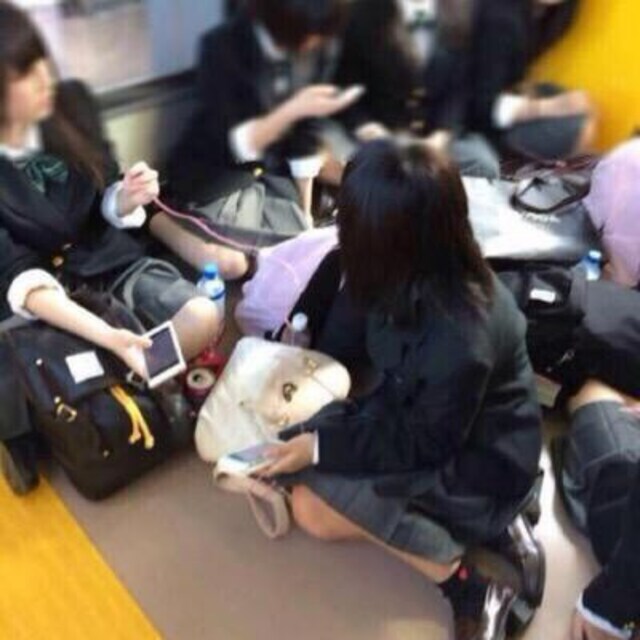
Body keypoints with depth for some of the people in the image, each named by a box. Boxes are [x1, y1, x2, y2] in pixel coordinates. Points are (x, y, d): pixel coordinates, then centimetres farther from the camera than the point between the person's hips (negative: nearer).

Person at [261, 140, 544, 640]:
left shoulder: (460, 340, -38)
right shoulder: (423, 276, -16)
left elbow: (423, 445, -22)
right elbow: (365, 331, 5)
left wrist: (320, 446, -18)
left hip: (475, 469, -7)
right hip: (421, 416, 8)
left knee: (313, 507, -14)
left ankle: (471, 588, -6)